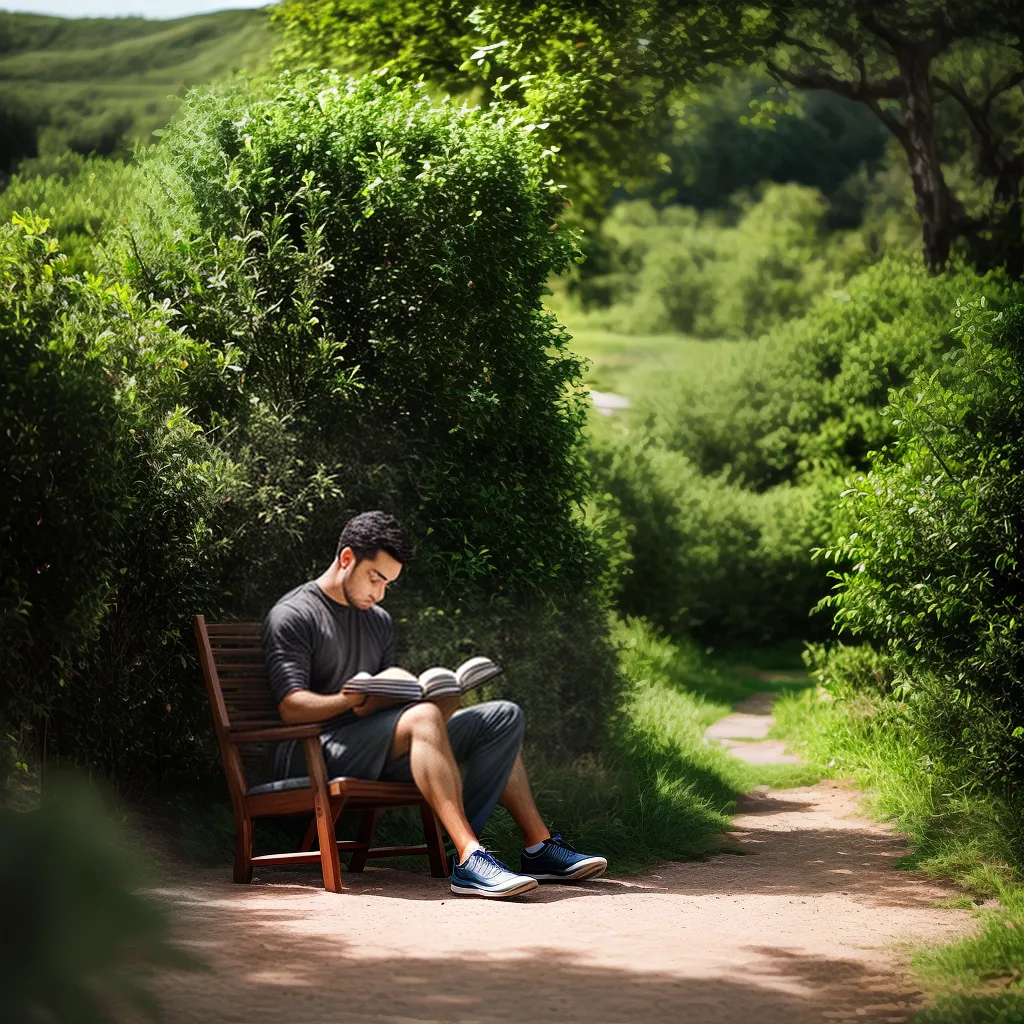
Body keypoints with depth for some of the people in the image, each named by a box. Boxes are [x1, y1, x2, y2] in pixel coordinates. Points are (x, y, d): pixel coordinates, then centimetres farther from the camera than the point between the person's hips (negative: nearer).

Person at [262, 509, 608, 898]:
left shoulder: (379, 622, 21)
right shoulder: (292, 615, -4)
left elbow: (391, 699, 17)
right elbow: (291, 707, -15)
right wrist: (353, 699, -32)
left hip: (375, 754, 9)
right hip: (313, 756, -8)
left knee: (504, 717, 5)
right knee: (424, 716, -36)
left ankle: (537, 845, -5)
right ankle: (469, 859, -46)